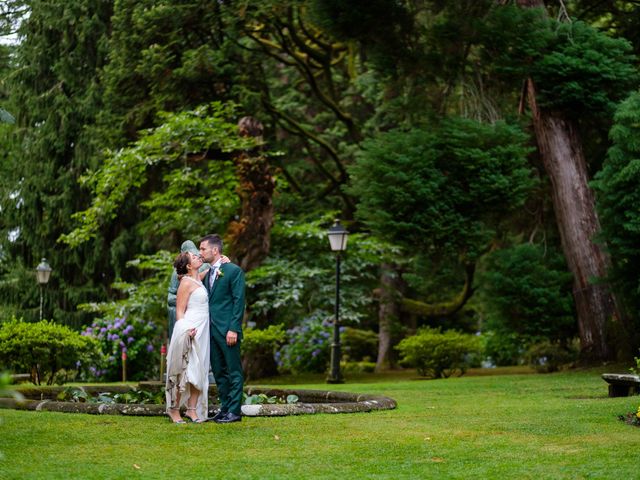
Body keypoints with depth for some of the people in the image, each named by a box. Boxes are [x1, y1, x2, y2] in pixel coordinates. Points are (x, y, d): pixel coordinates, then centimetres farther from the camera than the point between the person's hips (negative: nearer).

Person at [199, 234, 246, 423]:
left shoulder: (234, 271, -6)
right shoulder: (206, 273, 16)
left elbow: (238, 301, -10)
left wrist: (233, 329, -16)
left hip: (227, 330, -8)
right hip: (211, 330, 8)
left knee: (233, 371, -2)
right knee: (218, 372, 11)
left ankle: (234, 411, 0)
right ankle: (225, 407, 19)